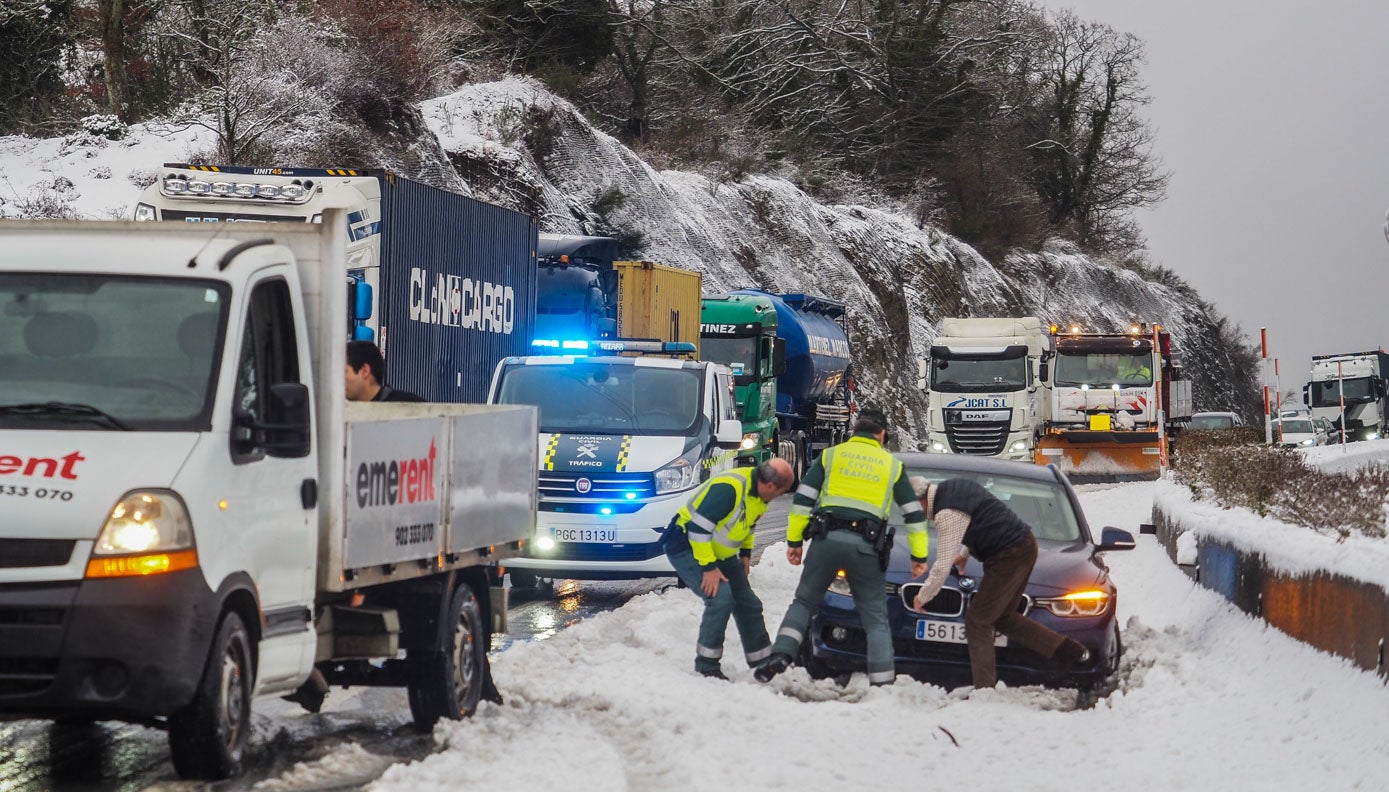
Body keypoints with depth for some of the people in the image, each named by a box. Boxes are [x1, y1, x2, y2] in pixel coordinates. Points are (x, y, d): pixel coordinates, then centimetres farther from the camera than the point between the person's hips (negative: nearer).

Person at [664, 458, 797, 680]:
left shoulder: (760, 494, -4)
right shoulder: (728, 488, -32)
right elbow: (698, 527, -32)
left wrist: (746, 552, 9)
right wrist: (708, 567, -28)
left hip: (720, 552, 9)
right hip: (687, 545, -9)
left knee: (748, 603, 9)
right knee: (721, 597, -24)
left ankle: (763, 663, 21)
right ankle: (706, 667, -15)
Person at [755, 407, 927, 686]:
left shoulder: (831, 455, 14)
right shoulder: (892, 465, 16)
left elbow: (803, 499, 7)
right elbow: (914, 513, 18)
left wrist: (794, 540, 11)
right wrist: (919, 556, 25)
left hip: (827, 538, 0)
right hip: (866, 546, 0)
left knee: (804, 602, 14)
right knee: (875, 618, 6)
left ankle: (780, 655, -5)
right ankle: (882, 682, -4)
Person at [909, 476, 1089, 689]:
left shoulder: (947, 515, -17)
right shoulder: (953, 487, 13)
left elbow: (942, 567, -16)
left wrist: (922, 597, -2)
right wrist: (964, 553, 27)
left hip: (1010, 556, -10)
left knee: (977, 621, -4)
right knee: (1003, 618, 18)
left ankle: (985, 688, -5)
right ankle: (1068, 650, 17)